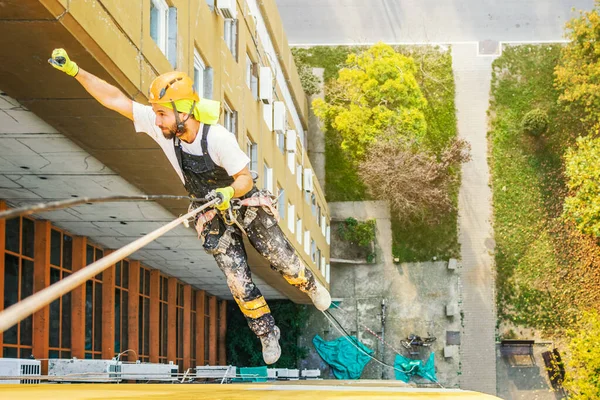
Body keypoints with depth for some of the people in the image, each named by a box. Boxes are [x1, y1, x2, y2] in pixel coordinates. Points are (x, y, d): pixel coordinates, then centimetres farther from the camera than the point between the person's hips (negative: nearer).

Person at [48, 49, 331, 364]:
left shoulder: (219, 138, -34)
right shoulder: (159, 126, -22)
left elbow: (245, 179, -24)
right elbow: (115, 100, -20)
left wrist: (228, 192, -45)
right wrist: (74, 70, -25)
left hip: (246, 203, -3)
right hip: (213, 216, 3)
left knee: (282, 260, 8)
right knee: (239, 283, 0)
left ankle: (311, 286, 41)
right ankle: (267, 334, 21)